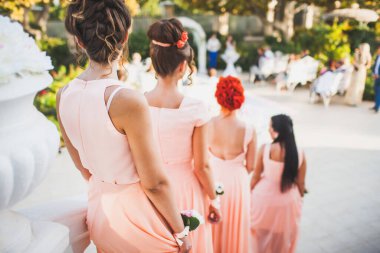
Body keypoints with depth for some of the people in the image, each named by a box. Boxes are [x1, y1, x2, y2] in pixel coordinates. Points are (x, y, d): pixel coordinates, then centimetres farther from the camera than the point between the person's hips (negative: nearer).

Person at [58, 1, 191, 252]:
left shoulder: (64, 95, -7)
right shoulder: (128, 100, -28)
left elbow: (83, 167, 6)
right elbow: (155, 183, -20)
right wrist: (181, 233, -6)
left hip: (98, 206, 6)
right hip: (133, 213, -6)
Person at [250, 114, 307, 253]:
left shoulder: (265, 149, -19)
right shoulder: (300, 154, -11)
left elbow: (256, 176, -10)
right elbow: (300, 183, -3)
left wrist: (250, 192, 7)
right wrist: (300, 198, 15)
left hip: (264, 197, -2)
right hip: (287, 201, 2)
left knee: (262, 233, 22)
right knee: (283, 237, 24)